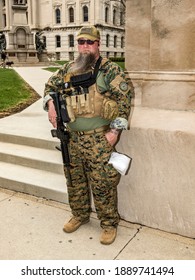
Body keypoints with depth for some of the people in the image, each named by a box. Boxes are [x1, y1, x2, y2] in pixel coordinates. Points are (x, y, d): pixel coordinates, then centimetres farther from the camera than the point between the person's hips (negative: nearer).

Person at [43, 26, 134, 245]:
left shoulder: (109, 69, -5)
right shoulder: (68, 69, 10)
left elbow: (124, 98, -9)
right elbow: (51, 85, 23)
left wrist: (115, 129, -15)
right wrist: (50, 103, 2)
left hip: (99, 138, -5)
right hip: (72, 137, 6)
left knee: (102, 183, 1)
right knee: (74, 180, 16)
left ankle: (109, 223, 20)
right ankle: (80, 215, 37)